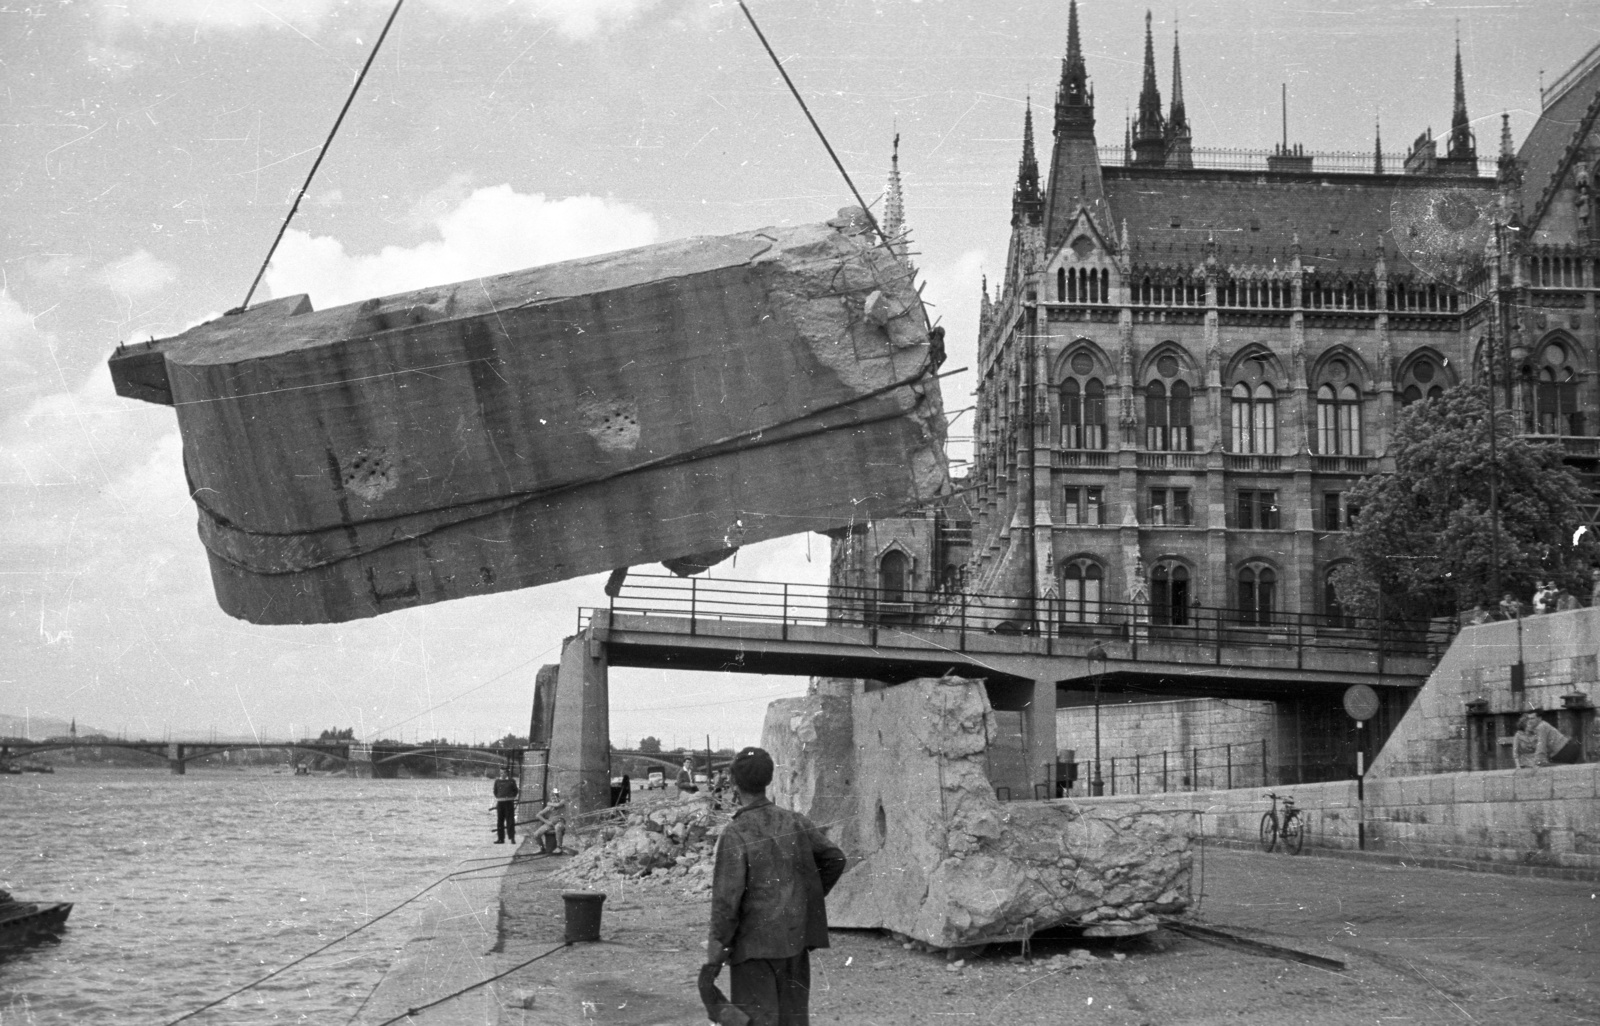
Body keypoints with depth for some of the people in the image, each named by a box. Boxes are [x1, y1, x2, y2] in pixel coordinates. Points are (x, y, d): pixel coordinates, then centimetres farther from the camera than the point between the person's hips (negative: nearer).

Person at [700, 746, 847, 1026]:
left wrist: (713, 960, -13)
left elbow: (726, 902, -18)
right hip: (795, 940, 5)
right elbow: (835, 860, 10)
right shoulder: (794, 822, 0)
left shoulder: (735, 835, -16)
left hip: (754, 947, -5)